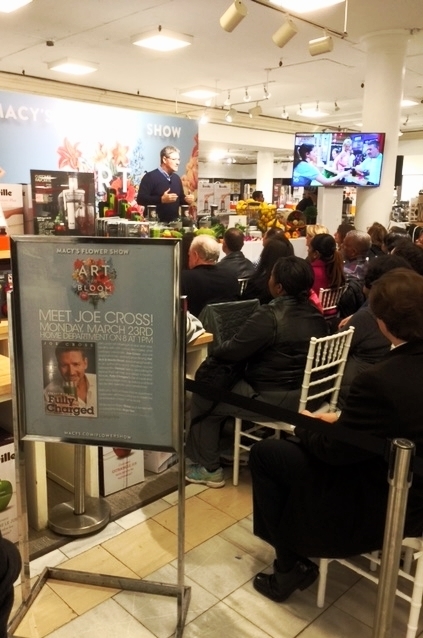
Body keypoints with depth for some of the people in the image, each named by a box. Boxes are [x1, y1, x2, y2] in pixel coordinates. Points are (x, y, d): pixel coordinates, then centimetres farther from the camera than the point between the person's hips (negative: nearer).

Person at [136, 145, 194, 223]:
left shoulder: (177, 178, 15)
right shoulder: (150, 177, -7)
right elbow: (140, 199, -16)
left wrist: (186, 199, 1)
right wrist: (161, 199, -25)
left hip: (174, 222, 6)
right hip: (156, 223, -6)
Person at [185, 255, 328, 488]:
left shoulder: (269, 315, -24)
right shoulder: (315, 313, 2)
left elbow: (231, 352, -18)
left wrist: (214, 349, 4)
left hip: (275, 398, -9)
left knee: (203, 399, 8)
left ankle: (209, 469, 17)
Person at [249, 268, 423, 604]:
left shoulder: (381, 379, -32)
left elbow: (334, 450, -18)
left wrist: (305, 425, 1)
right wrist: (342, 420, 7)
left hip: (383, 506, -8)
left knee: (264, 453, 2)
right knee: (304, 445, 22)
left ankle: (291, 566, 16)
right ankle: (296, 557, 33)